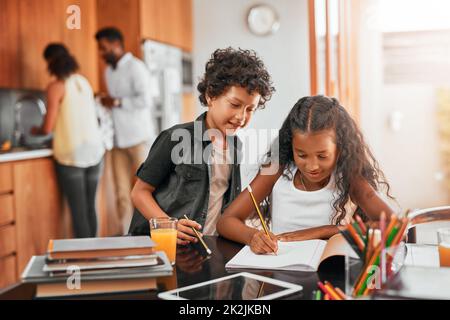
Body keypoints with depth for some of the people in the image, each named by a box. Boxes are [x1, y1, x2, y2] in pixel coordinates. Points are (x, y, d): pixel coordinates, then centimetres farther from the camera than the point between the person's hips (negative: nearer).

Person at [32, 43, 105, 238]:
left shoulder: (56, 86, -7)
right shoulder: (84, 82, 11)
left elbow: (48, 128, -7)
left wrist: (36, 131, 13)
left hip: (72, 155, -5)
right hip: (94, 150, 6)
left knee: (78, 210, -2)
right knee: (90, 207, 10)